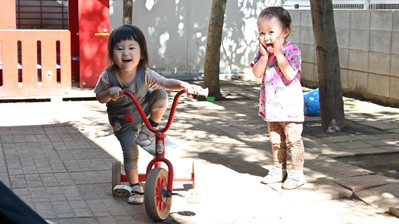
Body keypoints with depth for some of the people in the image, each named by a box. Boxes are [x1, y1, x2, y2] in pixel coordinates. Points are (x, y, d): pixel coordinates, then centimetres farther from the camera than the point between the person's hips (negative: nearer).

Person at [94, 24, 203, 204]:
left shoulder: (145, 75, -23)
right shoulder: (108, 76, -21)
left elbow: (166, 83, -20)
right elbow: (99, 97, -9)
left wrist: (183, 85, -39)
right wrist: (110, 93, -32)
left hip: (144, 112, 1)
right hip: (123, 122, -1)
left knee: (160, 94, -23)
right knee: (130, 153, -9)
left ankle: (152, 127, -5)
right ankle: (135, 188, 9)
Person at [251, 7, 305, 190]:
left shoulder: (292, 50, -12)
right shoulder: (263, 52, 4)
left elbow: (290, 74, -25)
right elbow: (257, 73, -6)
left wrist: (278, 53, -24)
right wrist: (264, 55, -16)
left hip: (289, 105, -6)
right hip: (271, 105, 6)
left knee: (293, 139, -2)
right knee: (276, 141, 16)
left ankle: (297, 173, 6)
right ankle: (278, 170, 28)